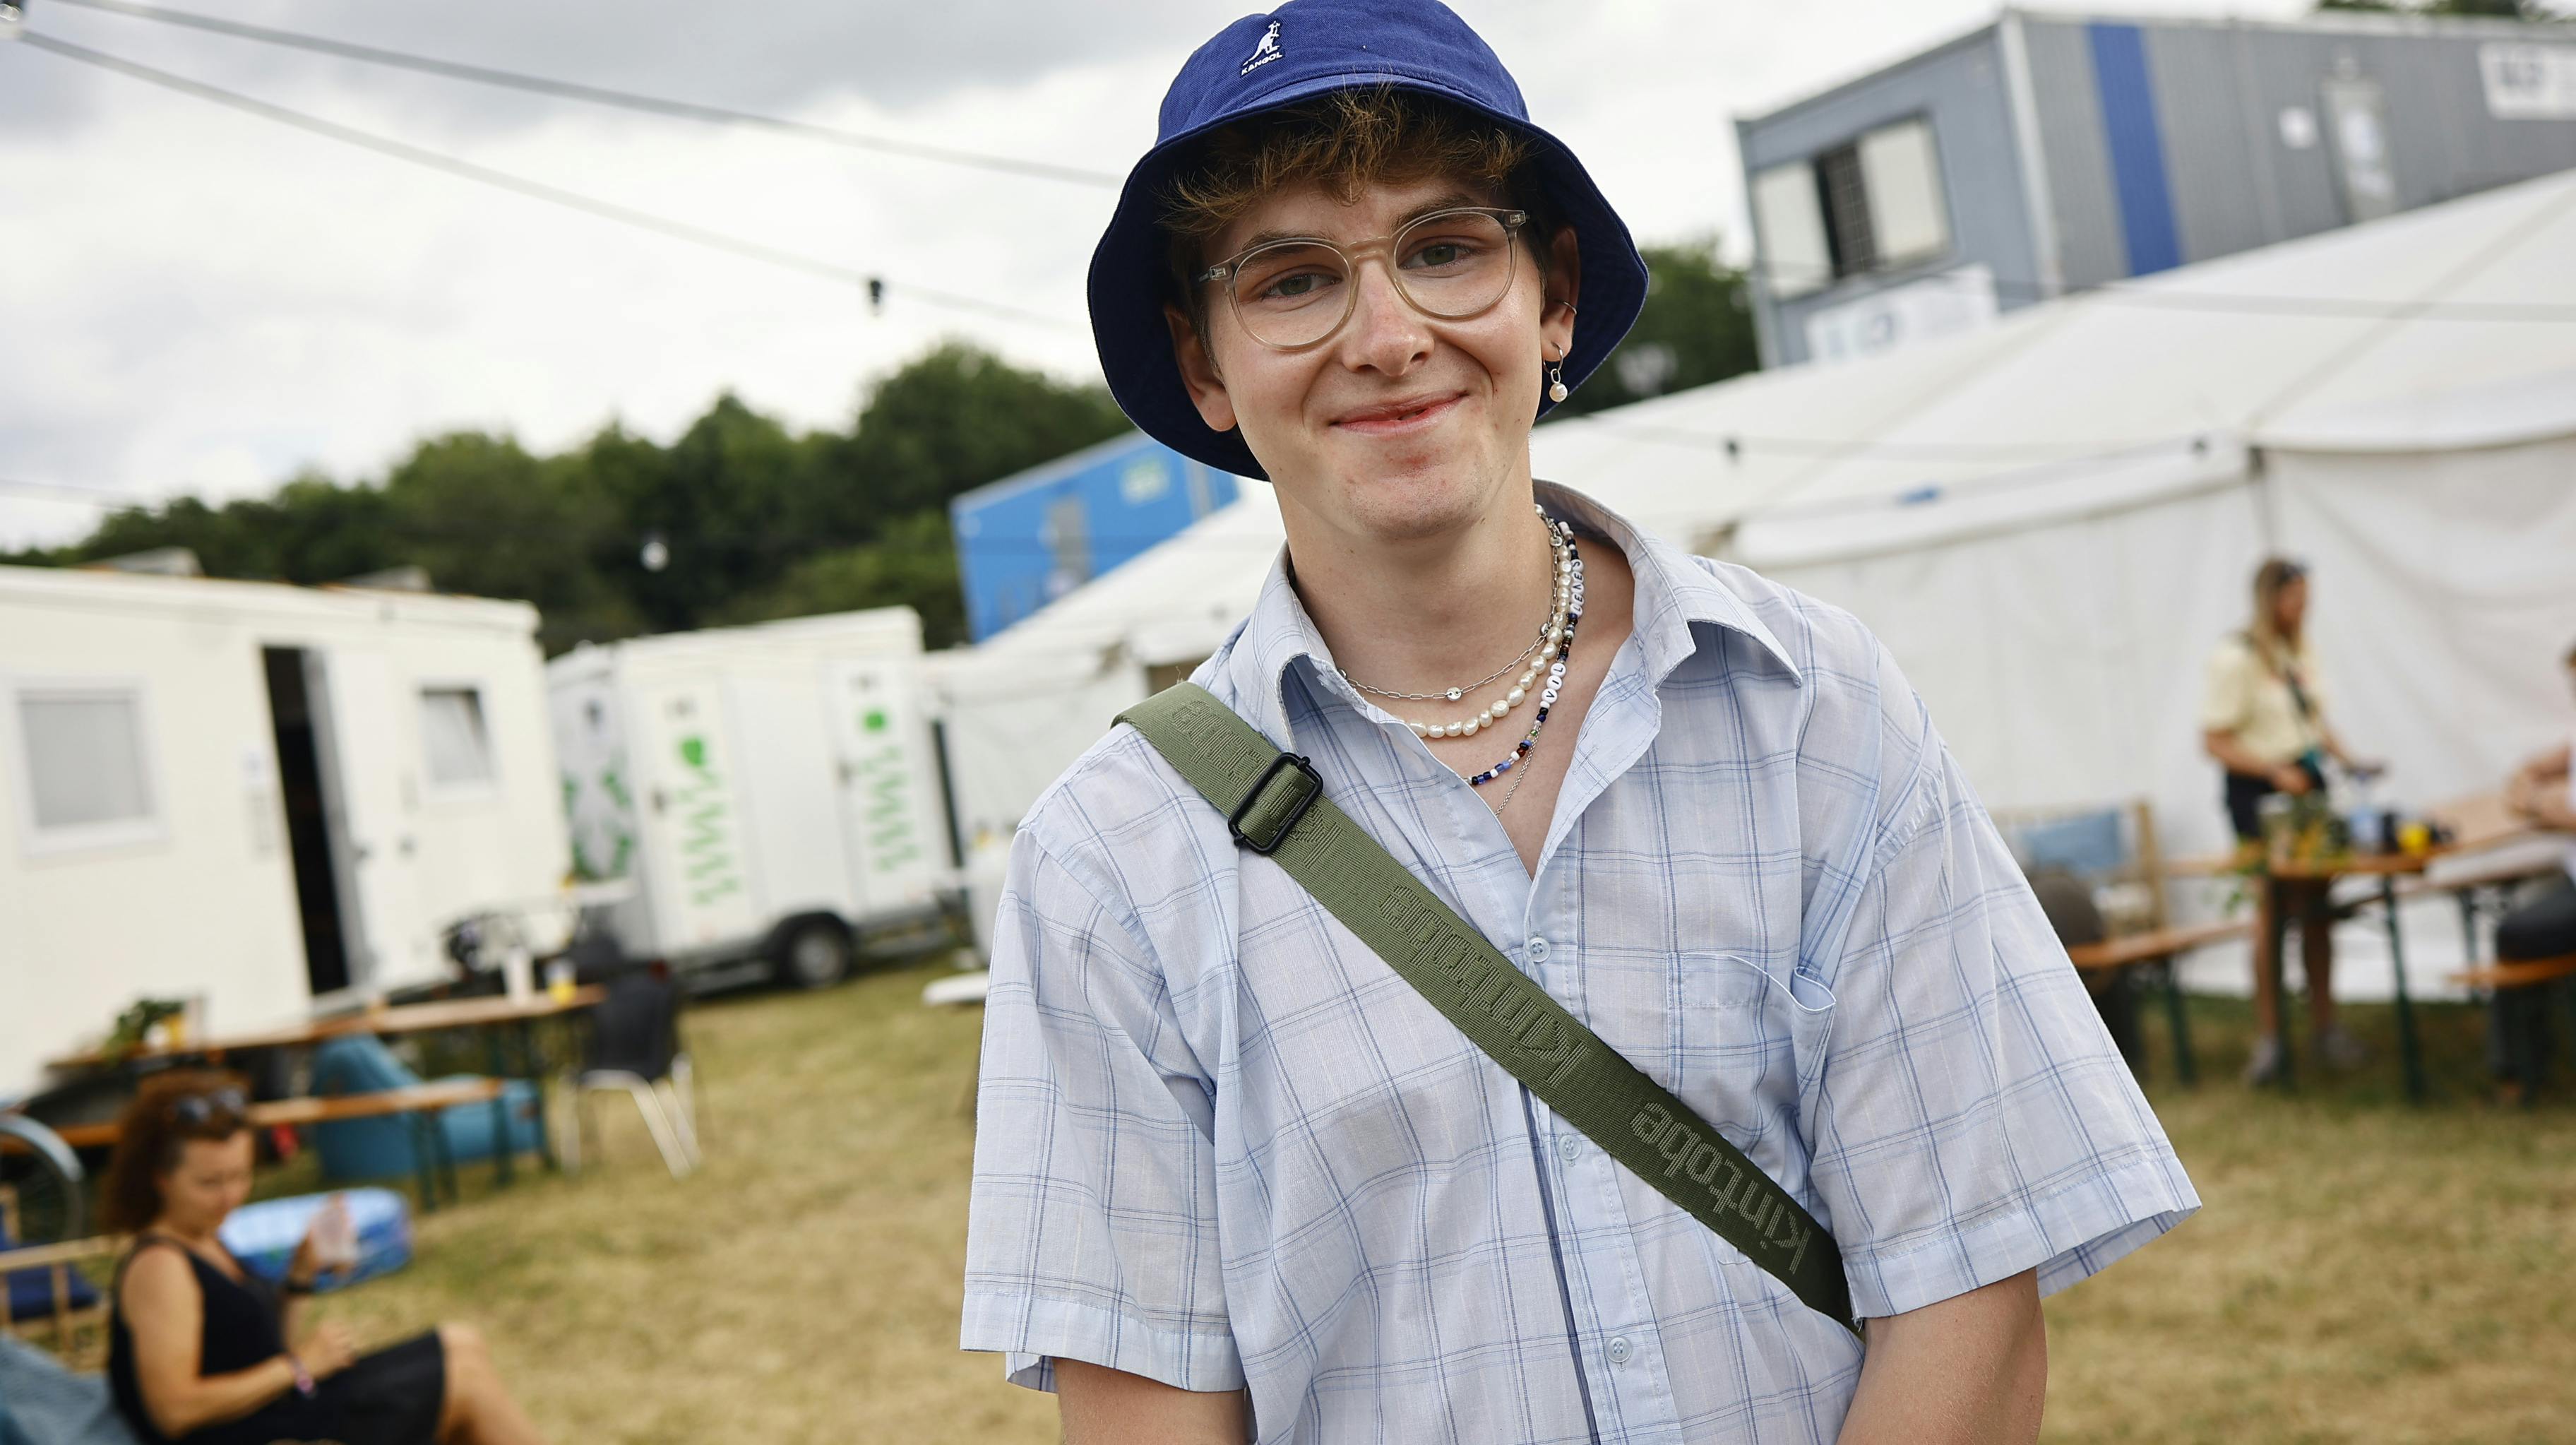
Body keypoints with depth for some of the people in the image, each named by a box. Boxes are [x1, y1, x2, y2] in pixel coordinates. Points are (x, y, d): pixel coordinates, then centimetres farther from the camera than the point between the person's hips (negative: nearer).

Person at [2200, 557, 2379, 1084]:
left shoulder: (2300, 654, 12)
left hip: (2306, 783, 7)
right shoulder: (2234, 659, -11)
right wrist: (2276, 772, -22)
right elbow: (2216, 741, -14)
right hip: (2258, 792, -7)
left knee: (2318, 909, 8)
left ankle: (2325, 1025, 18)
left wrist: (2347, 759, 7)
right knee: (2272, 911, -7)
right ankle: (2268, 1037, 1)